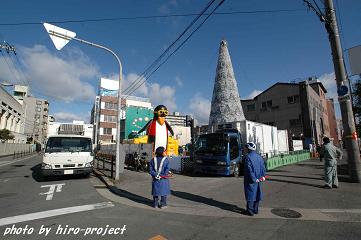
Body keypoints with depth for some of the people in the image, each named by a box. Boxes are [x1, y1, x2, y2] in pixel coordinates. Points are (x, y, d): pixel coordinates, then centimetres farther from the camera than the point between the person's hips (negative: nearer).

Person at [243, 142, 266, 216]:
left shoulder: (248, 157, -16)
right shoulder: (259, 156, 7)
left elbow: (249, 170, -20)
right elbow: (263, 167, 6)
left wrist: (254, 179, -16)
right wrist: (263, 175, 4)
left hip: (250, 180, -7)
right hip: (258, 178, 7)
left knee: (250, 194, 2)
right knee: (257, 193, 16)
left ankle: (250, 211, 9)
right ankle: (255, 209, 26)